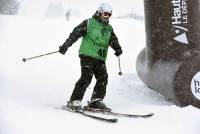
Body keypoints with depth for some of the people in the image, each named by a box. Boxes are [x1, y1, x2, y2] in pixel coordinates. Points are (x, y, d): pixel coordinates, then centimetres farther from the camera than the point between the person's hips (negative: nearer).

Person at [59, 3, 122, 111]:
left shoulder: (109, 28, 19)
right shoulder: (89, 23, 3)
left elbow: (113, 40, 5)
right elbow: (75, 34, 0)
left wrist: (117, 48, -17)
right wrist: (65, 45, -8)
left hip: (100, 58, 6)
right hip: (87, 55, -6)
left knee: (103, 78, -8)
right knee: (86, 77, -16)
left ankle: (96, 101, 0)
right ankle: (74, 101, -12)